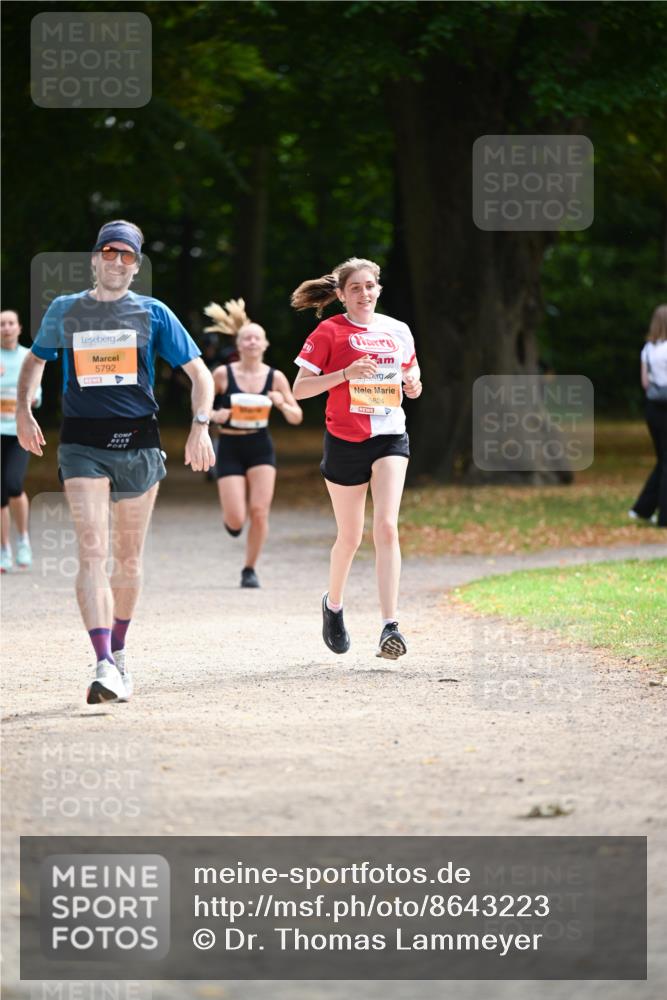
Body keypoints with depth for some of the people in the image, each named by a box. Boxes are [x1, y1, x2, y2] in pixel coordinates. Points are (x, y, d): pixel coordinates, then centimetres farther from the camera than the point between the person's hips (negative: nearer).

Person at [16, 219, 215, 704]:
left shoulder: (152, 313, 5)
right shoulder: (64, 311, 8)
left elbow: (200, 373, 7)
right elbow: (35, 360, 25)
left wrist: (201, 426, -7)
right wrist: (24, 410, 11)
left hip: (139, 445, 1)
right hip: (83, 444, -1)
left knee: (129, 560, 10)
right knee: (93, 553, -16)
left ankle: (119, 652, 31)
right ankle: (105, 666, -25)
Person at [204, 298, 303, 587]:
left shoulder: (275, 377, -1)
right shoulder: (222, 374, -6)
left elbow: (297, 418, 3)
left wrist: (282, 404, -18)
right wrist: (214, 415, -18)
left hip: (261, 448, 1)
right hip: (230, 448, -1)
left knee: (259, 512, -11)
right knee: (236, 520, -9)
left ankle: (250, 569, 7)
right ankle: (231, 516, 31)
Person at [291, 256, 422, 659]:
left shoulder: (398, 331, 9)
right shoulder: (330, 332, -3)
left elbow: (411, 375, 24)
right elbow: (299, 389, -6)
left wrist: (413, 385, -1)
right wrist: (345, 374, -20)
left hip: (390, 437, 2)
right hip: (345, 441, -2)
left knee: (387, 526, -16)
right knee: (350, 536, 8)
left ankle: (391, 626, -21)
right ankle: (333, 604, 38)